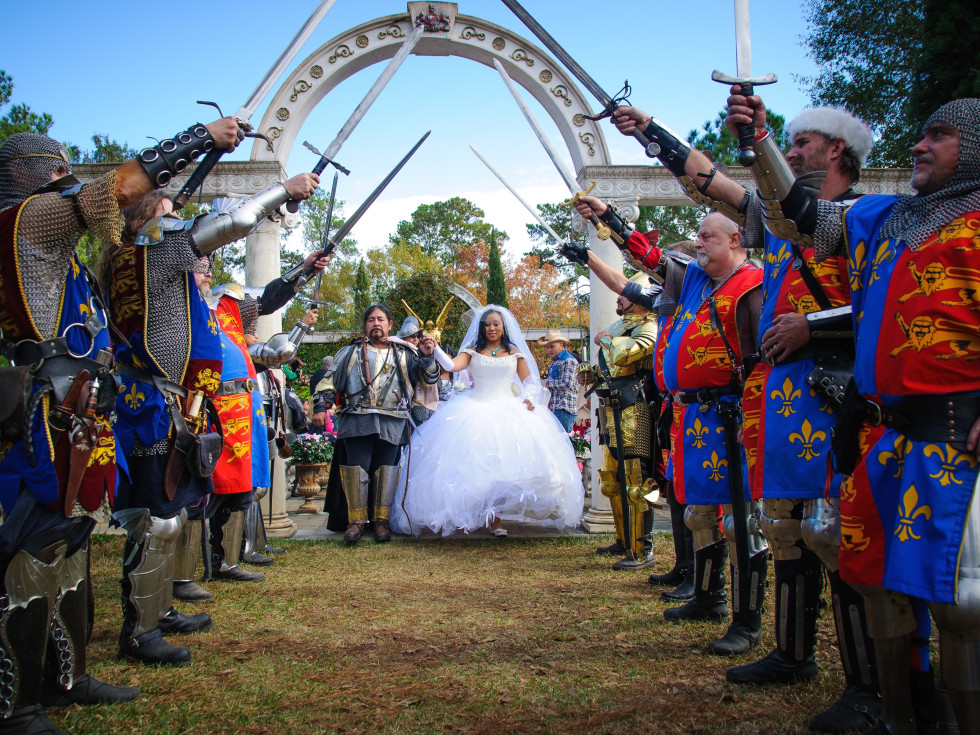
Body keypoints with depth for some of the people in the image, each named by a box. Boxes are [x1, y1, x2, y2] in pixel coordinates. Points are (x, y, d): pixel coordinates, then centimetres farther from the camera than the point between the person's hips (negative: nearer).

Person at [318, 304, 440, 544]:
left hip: (392, 423, 0)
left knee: (386, 469, 1)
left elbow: (428, 376, 11)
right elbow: (330, 381, 14)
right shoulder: (351, 352, 16)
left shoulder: (404, 353, 15)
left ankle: (381, 519, 9)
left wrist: (427, 356, -7)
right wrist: (322, 407, 2)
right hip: (357, 420, 0)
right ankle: (356, 520, 3)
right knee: (357, 468, -6)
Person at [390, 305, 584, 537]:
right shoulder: (473, 352, 10)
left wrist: (529, 397, -10)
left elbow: (529, 381, 10)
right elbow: (451, 365, -6)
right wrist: (435, 348, -20)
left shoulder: (514, 353, 13)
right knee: (479, 463, -10)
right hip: (476, 412, 0)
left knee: (504, 463, -10)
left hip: (508, 411, 0)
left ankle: (496, 519, -5)